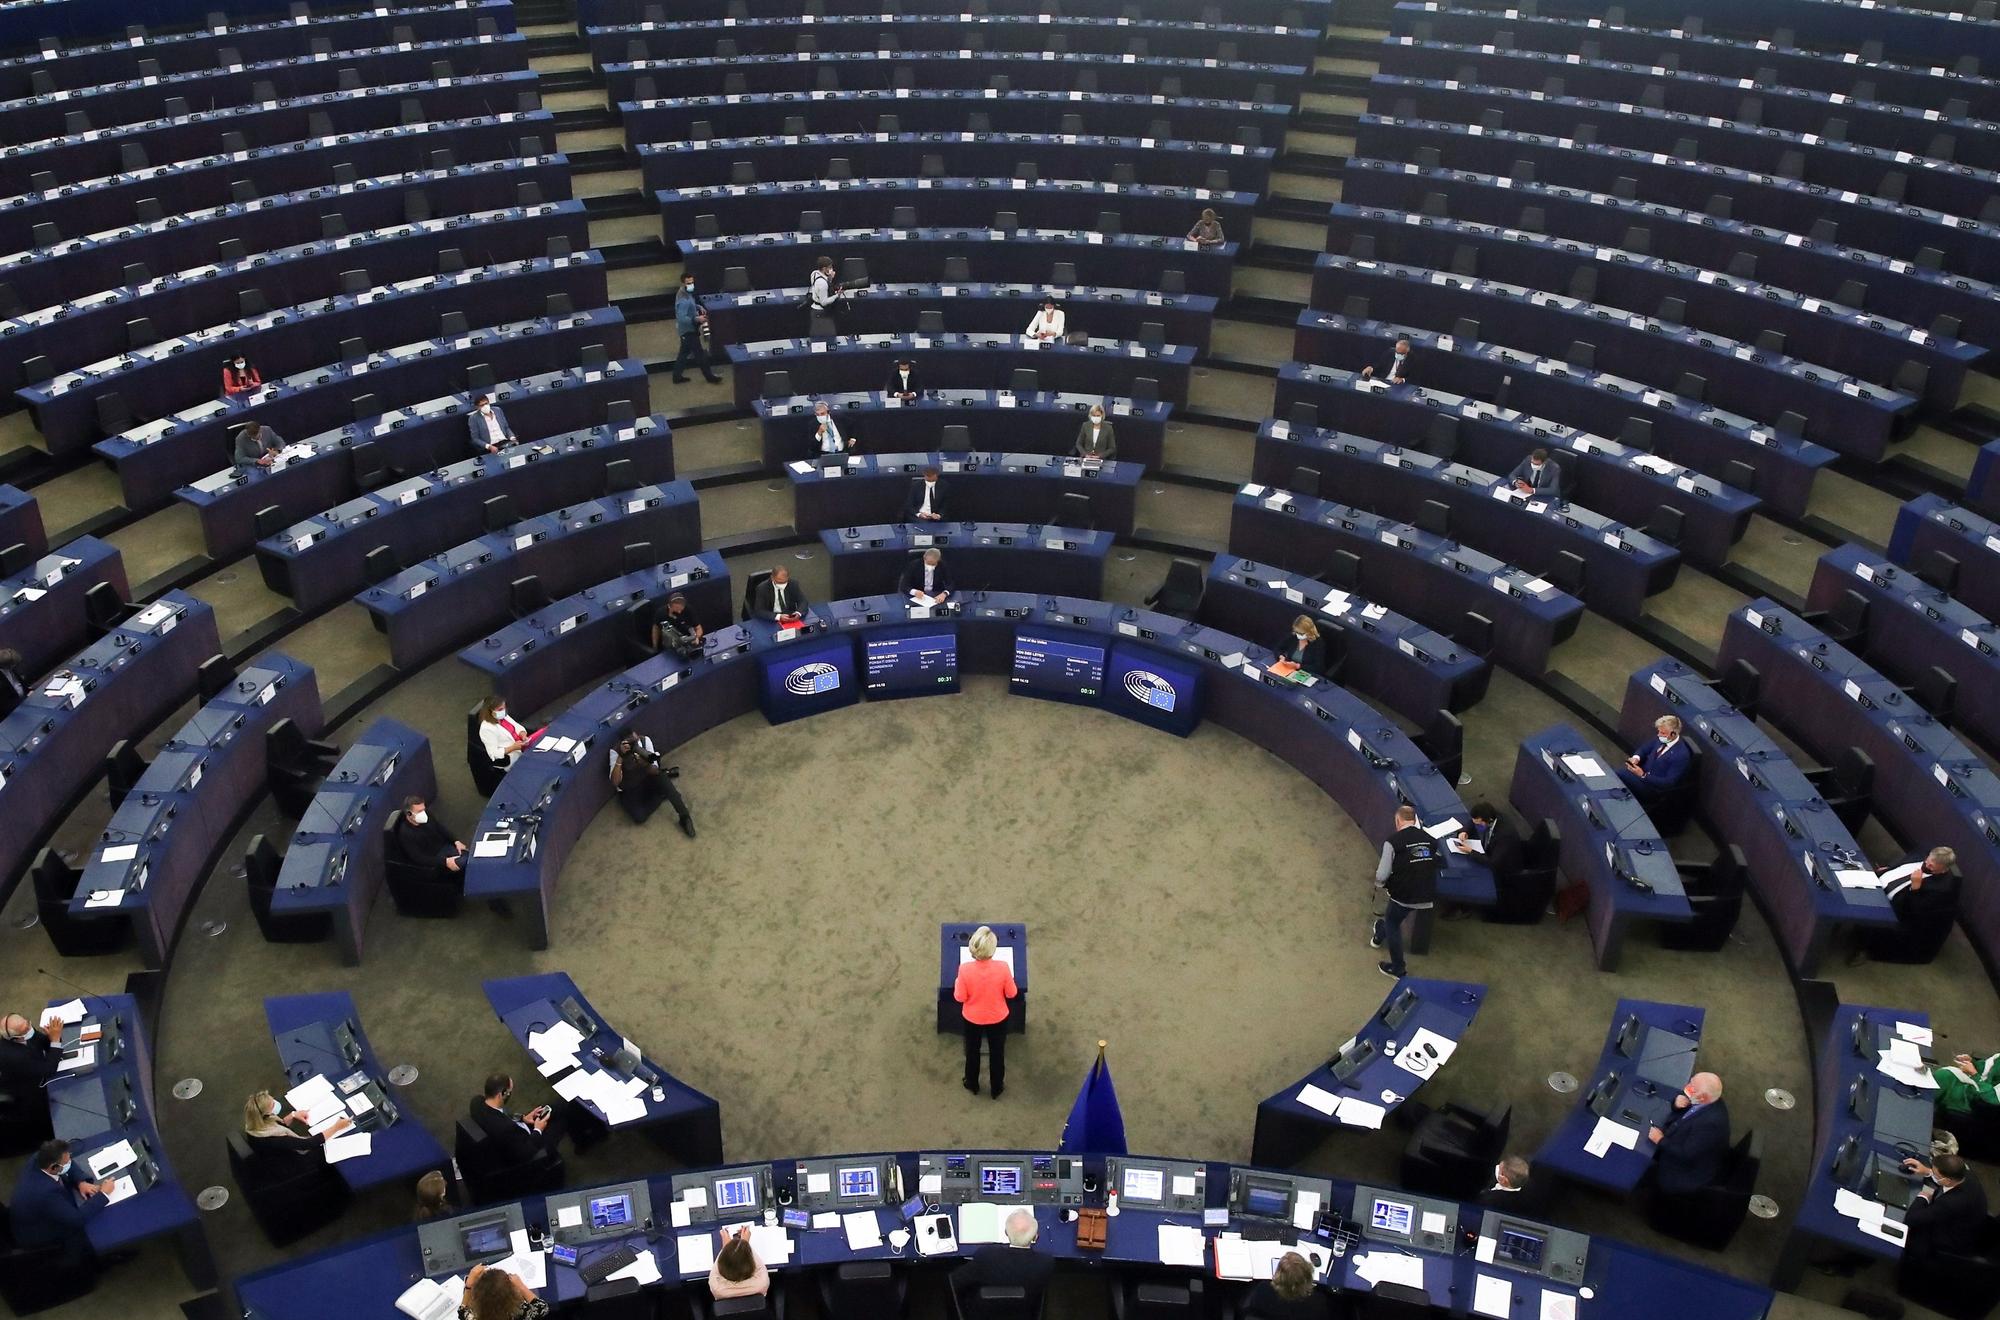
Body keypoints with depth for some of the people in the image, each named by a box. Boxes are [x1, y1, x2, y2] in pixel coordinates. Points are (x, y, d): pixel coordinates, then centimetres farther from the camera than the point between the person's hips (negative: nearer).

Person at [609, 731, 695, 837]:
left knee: (660, 777, -32)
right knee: (639, 817, -26)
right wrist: (620, 757, -42)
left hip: (647, 780, 2)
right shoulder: (615, 750, -25)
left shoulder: (645, 740, -19)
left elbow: (655, 771, -20)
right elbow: (615, 783, -32)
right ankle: (663, 795, 0)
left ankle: (684, 817, -24)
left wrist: (644, 763, -43)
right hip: (630, 790, -2)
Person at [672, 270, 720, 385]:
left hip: (688, 329, 10)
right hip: (688, 330, -10)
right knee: (700, 354, 3)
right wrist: (697, 319, -37)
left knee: (684, 353, 18)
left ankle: (677, 377, 27)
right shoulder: (683, 300, -29)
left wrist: (699, 307, 6)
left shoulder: (687, 293, 3)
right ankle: (710, 377, 16)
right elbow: (682, 318, -33)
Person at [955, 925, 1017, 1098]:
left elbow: (960, 997, -16)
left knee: (972, 1051, 27)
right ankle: (997, 1088, 45)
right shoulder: (1002, 968, -29)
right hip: (997, 1018, 0)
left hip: (972, 1018, 0)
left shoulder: (965, 969, -30)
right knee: (997, 1053, 25)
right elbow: (1011, 994, -13)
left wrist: (958, 982, 2)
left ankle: (972, 1085, 49)